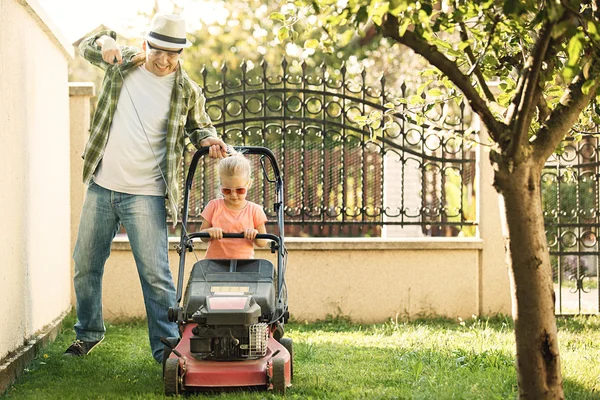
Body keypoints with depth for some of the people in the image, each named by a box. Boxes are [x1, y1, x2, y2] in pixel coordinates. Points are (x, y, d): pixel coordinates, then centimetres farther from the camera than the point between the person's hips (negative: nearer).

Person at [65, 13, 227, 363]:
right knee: (86, 265, 15)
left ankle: (167, 348, -3)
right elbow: (86, 48, 19)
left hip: (145, 194, -4)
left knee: (155, 274, -9)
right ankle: (89, 332, 35)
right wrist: (104, 41, -5)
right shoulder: (123, 62, 3)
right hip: (101, 187, 4)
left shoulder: (187, 92, -3)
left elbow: (199, 125, 15)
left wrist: (208, 139, -9)